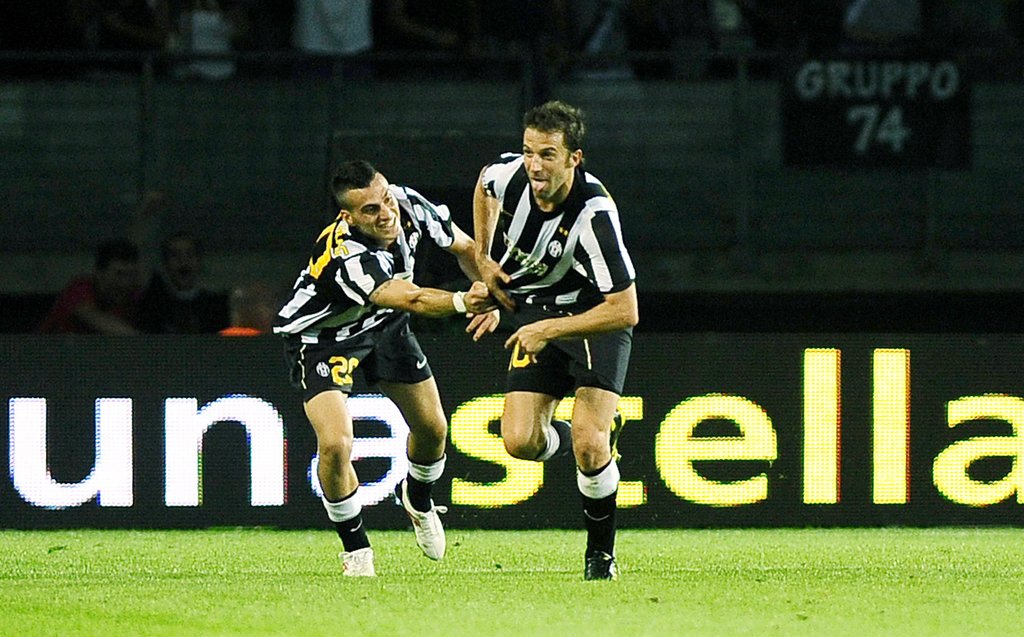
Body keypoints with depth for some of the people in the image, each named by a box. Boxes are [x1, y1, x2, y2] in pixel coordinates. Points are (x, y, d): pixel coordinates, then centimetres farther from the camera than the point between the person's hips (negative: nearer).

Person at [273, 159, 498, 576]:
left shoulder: (409, 205, -22)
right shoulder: (345, 257, -42)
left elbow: (464, 247, -3)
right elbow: (412, 299, -54)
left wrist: (489, 296, -17)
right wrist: (463, 302, -71)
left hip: (384, 324, 6)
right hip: (321, 336, -6)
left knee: (432, 428, 10)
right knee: (335, 443, -23)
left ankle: (417, 496, 45)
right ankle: (355, 548, 1)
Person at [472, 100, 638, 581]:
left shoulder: (594, 214, -32)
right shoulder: (509, 174, -17)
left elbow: (625, 311, -30)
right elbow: (484, 184, 13)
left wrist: (549, 330, -30)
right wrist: (483, 259, 6)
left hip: (596, 316, -5)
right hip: (533, 306, 5)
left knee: (589, 442, -20)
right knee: (520, 442, -11)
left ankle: (601, 550, 5)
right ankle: (601, 436, 23)